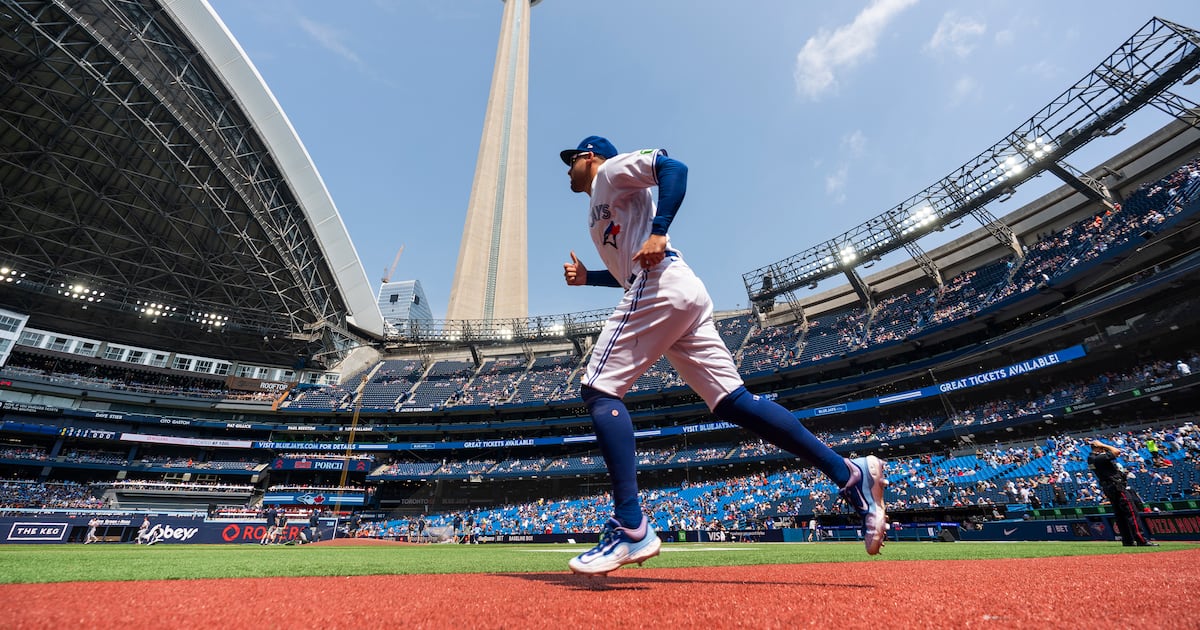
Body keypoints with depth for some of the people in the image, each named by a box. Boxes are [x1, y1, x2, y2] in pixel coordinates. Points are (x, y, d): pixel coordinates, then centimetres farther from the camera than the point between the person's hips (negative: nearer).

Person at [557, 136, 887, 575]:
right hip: (686, 297, 9)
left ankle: (631, 529, -18)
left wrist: (658, 231, -17)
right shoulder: (599, 210, 37)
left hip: (660, 287, -9)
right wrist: (586, 277, 25)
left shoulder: (611, 170, 13)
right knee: (734, 400, 1)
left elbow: (673, 167, -5)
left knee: (600, 391, -12)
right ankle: (850, 474, 1)